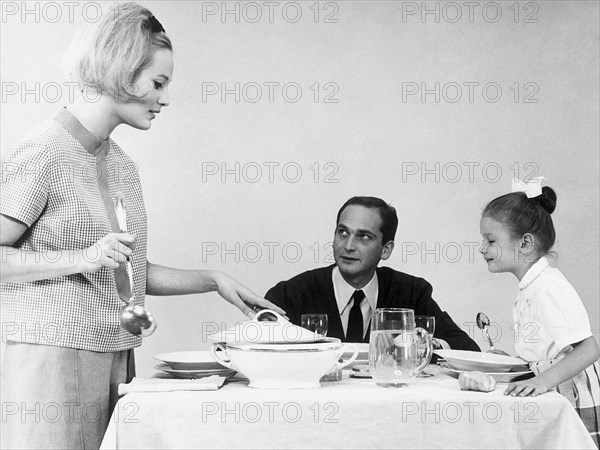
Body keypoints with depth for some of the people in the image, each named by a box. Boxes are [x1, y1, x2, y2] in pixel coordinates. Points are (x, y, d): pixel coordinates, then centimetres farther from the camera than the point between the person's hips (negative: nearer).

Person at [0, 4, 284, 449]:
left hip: (114, 358, 7)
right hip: (51, 357, -7)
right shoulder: (42, 156, -9)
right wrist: (82, 259, -19)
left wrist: (213, 280, 15)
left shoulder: (122, 163, 15)